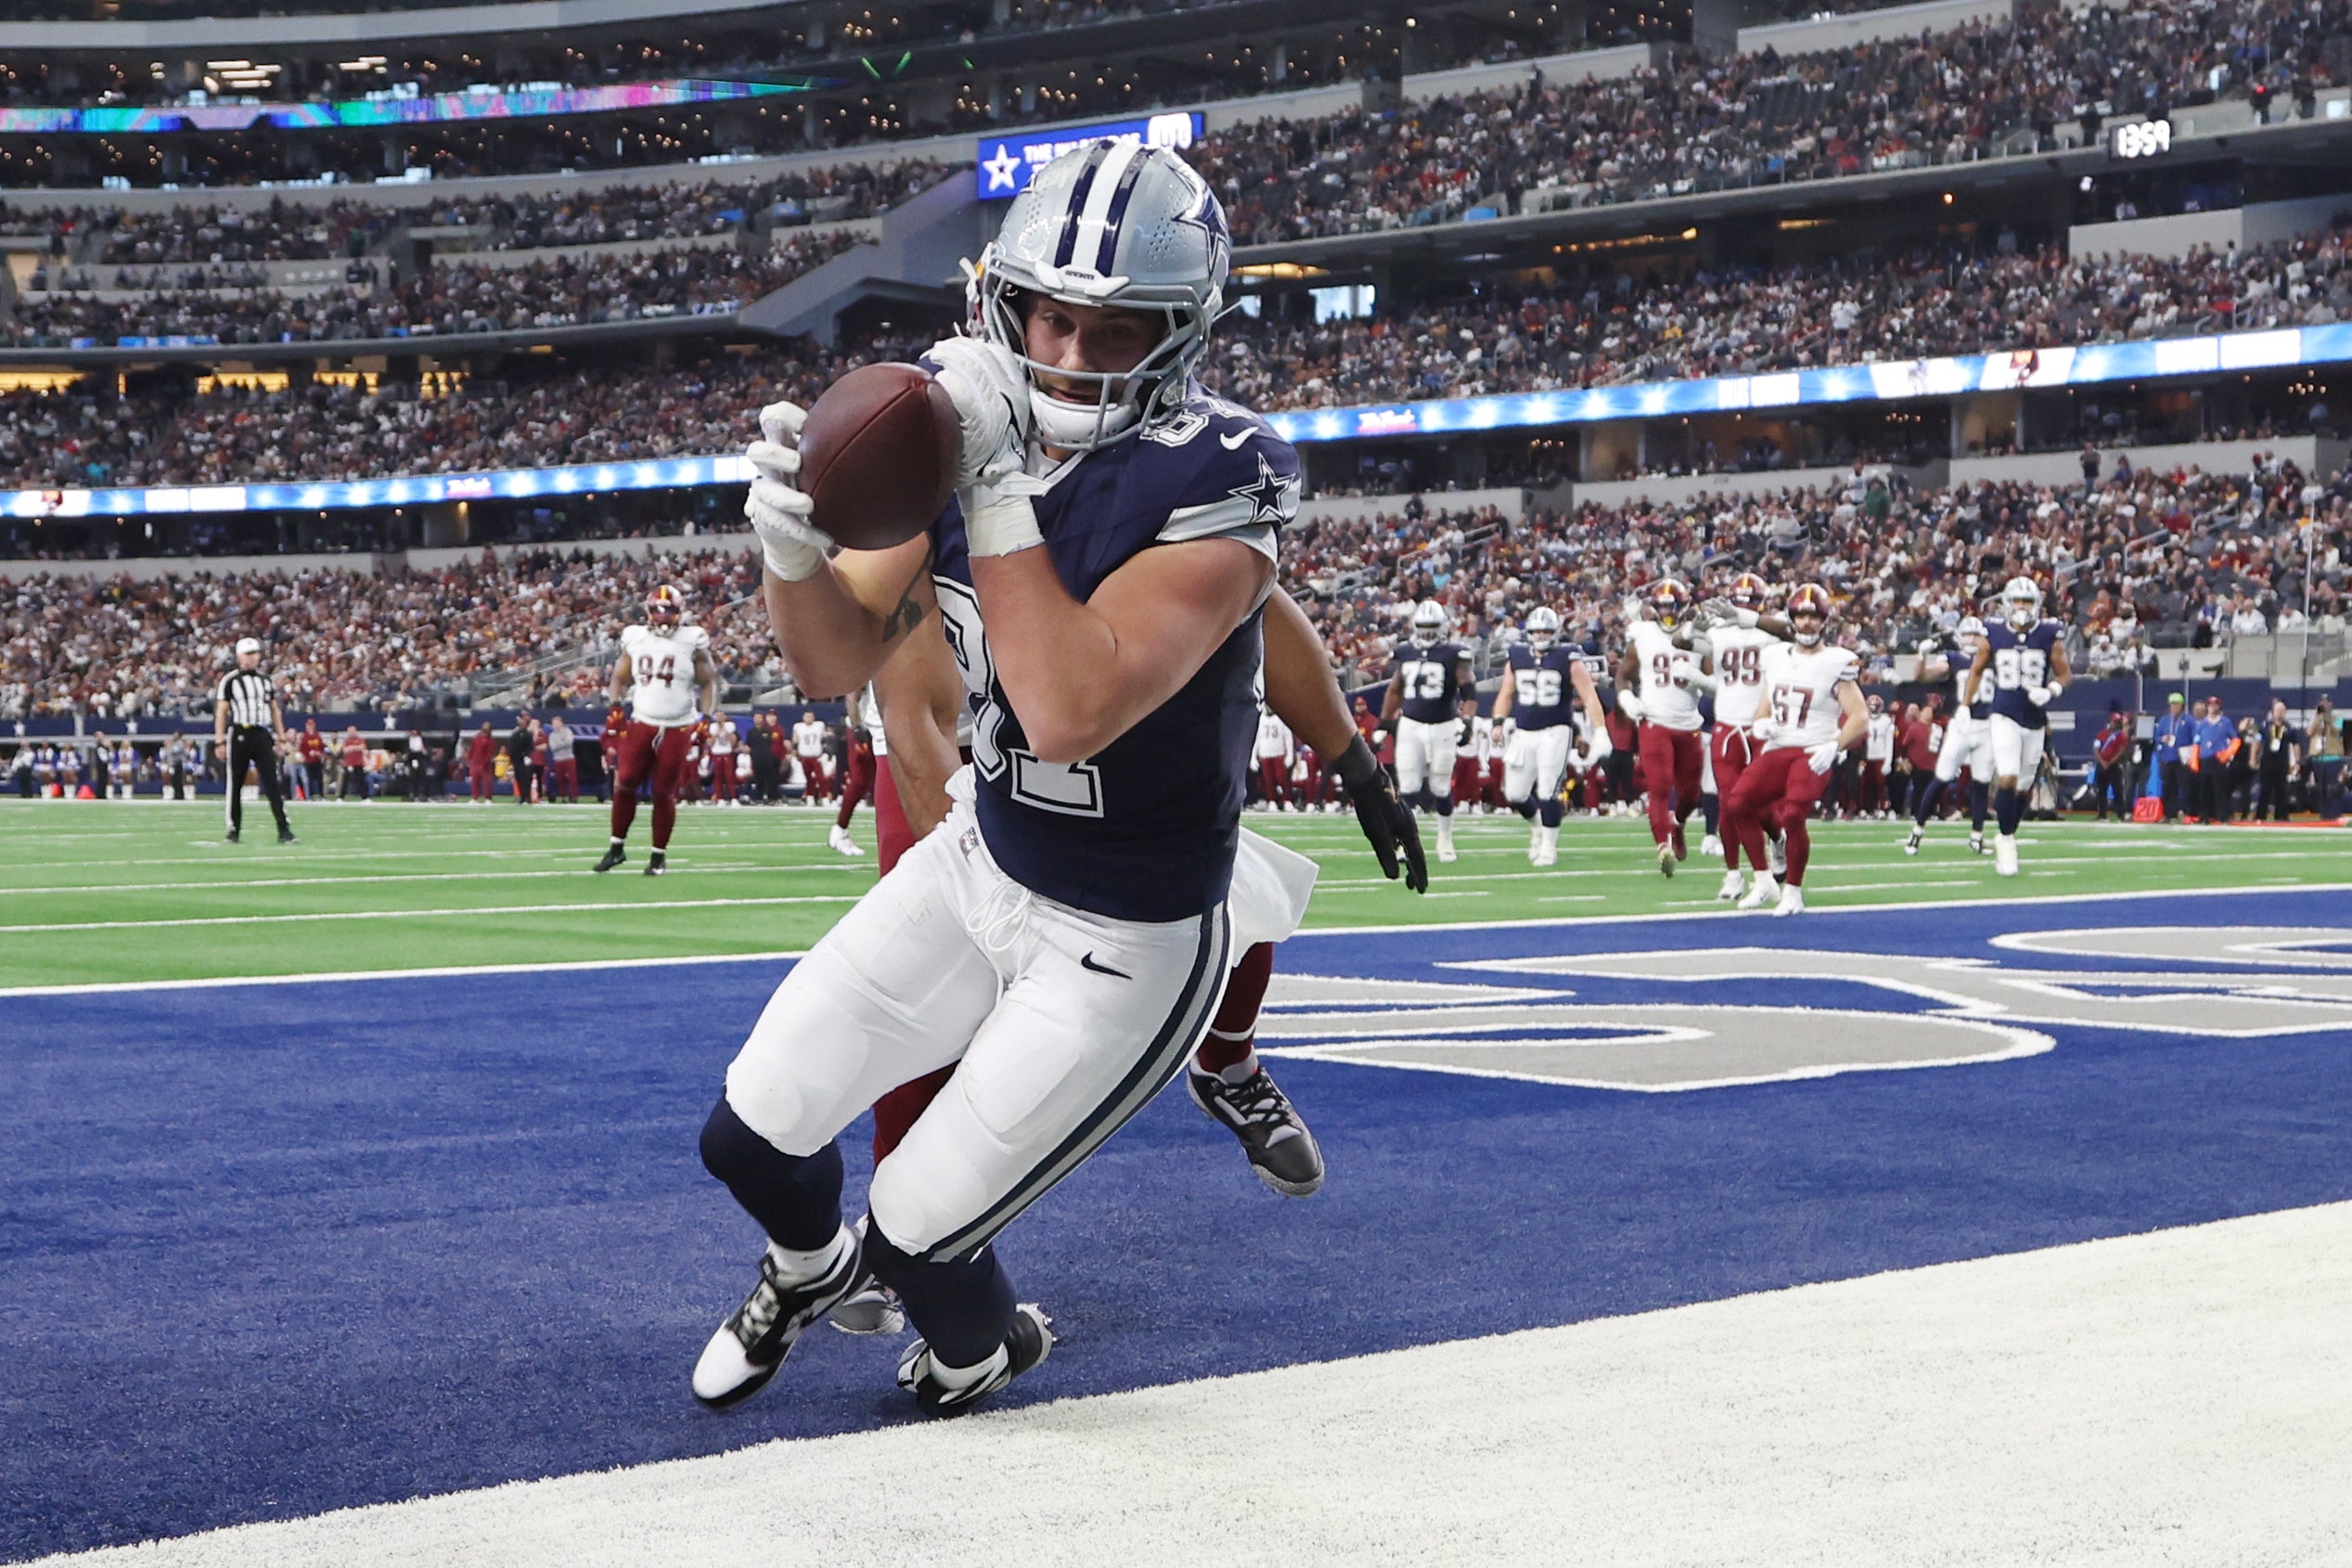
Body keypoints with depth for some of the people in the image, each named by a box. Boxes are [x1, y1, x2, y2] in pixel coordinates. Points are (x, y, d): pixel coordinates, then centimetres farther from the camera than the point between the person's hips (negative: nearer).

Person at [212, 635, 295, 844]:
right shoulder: (229, 681, 0)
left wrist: (280, 738, 13)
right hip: (239, 735, -3)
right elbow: (221, 712, -2)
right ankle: (234, 830, 12)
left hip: (262, 735, 3)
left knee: (273, 783, -5)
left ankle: (284, 829, -9)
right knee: (235, 784, 3)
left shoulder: (265, 680, 15)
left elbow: (275, 710, 19)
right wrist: (220, 741, -8)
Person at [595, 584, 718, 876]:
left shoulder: (692, 642, -3)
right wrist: (615, 707, 1)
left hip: (677, 729, -2)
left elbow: (708, 683, 2)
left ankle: (659, 855, 13)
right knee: (625, 784, -6)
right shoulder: (635, 639, 5)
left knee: (664, 792, 1)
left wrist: (707, 718, -6)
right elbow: (620, 678, 14)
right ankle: (617, 846, 8)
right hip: (641, 723, 2)